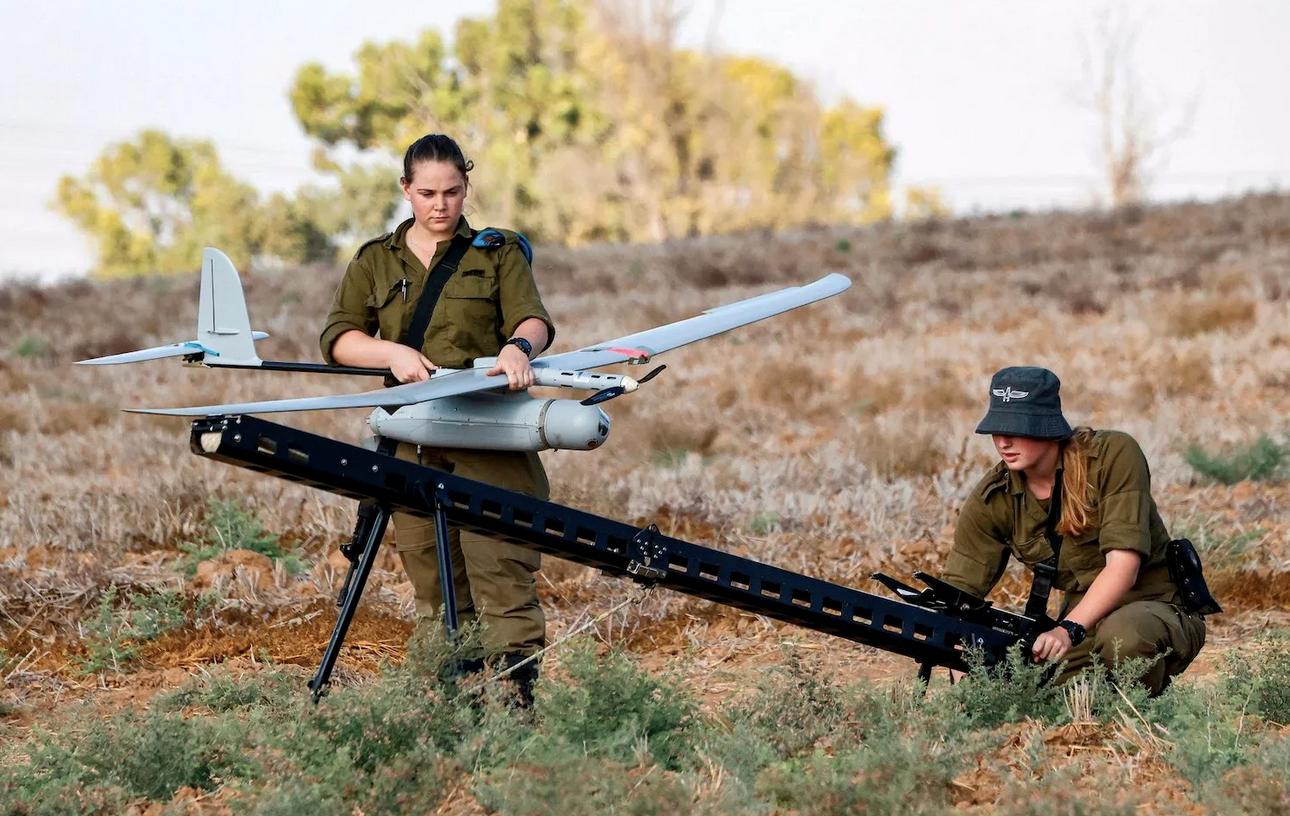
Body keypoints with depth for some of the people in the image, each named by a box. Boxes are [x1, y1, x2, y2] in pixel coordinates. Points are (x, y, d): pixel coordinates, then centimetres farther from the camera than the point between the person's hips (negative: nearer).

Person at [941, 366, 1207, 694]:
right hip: (1084, 623, 5)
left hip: (1158, 606, -5)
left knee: (1122, 634, -40)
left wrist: (1069, 629, -38)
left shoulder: (1113, 454, -17)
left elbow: (1123, 565, -25)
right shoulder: (992, 499, -5)